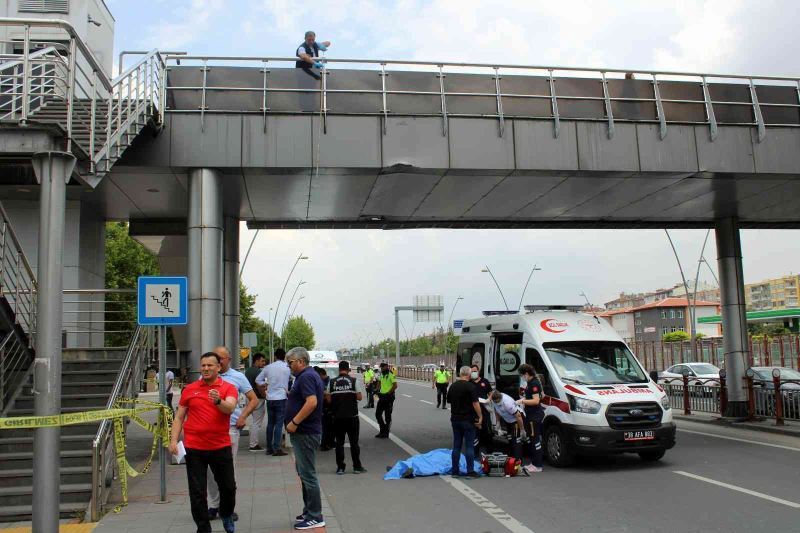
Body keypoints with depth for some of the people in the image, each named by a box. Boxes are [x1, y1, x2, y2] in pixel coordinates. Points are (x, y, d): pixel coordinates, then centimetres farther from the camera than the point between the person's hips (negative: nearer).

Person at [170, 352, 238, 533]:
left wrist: (218, 401, -41)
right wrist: (174, 440, -1)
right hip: (194, 448, 1)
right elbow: (179, 417, 9)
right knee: (197, 492, 4)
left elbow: (230, 408, -21)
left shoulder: (228, 388, -2)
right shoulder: (189, 389, 4)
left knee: (229, 487, 11)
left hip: (221, 447, -1)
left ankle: (226, 515, 39)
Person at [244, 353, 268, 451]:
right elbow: (259, 386, -23)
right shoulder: (258, 371, -17)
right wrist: (265, 396, -12)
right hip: (258, 399, -9)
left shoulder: (247, 371, 12)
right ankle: (254, 445, 1)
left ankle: (253, 443, 22)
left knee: (254, 422, 19)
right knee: (257, 423, -3)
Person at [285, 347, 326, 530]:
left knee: (308, 475, -4)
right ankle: (309, 511, 27)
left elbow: (312, 402, -29)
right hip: (304, 432, 11)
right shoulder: (309, 375, 15)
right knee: (304, 473, 18)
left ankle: (315, 517, 3)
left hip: (305, 433, -11)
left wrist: (294, 422, -25)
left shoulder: (306, 377, -17)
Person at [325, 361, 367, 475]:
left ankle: (340, 467, 9)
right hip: (352, 416, -1)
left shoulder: (332, 382, -1)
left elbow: (328, 400, -2)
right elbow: (359, 397, -6)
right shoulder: (354, 381, -5)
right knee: (354, 442, 7)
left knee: (339, 442, 8)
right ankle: (357, 467, 11)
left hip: (337, 416, 1)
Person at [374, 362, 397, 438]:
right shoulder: (382, 375, 12)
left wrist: (388, 393, -23)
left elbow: (395, 386, -21)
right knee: (378, 414, 8)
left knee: (387, 416, 2)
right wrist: (378, 390, 9)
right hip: (382, 397, 8)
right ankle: (383, 430, 21)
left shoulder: (391, 375, -13)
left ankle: (386, 433, 11)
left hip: (389, 397, -8)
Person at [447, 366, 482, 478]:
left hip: (455, 419, 5)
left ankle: (455, 471, 11)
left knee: (456, 446, 9)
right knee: (469, 446, -1)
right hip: (468, 419, -5)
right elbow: (475, 403, -16)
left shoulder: (453, 386, 7)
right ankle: (470, 471, 0)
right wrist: (480, 417, -9)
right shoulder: (470, 386, -12)